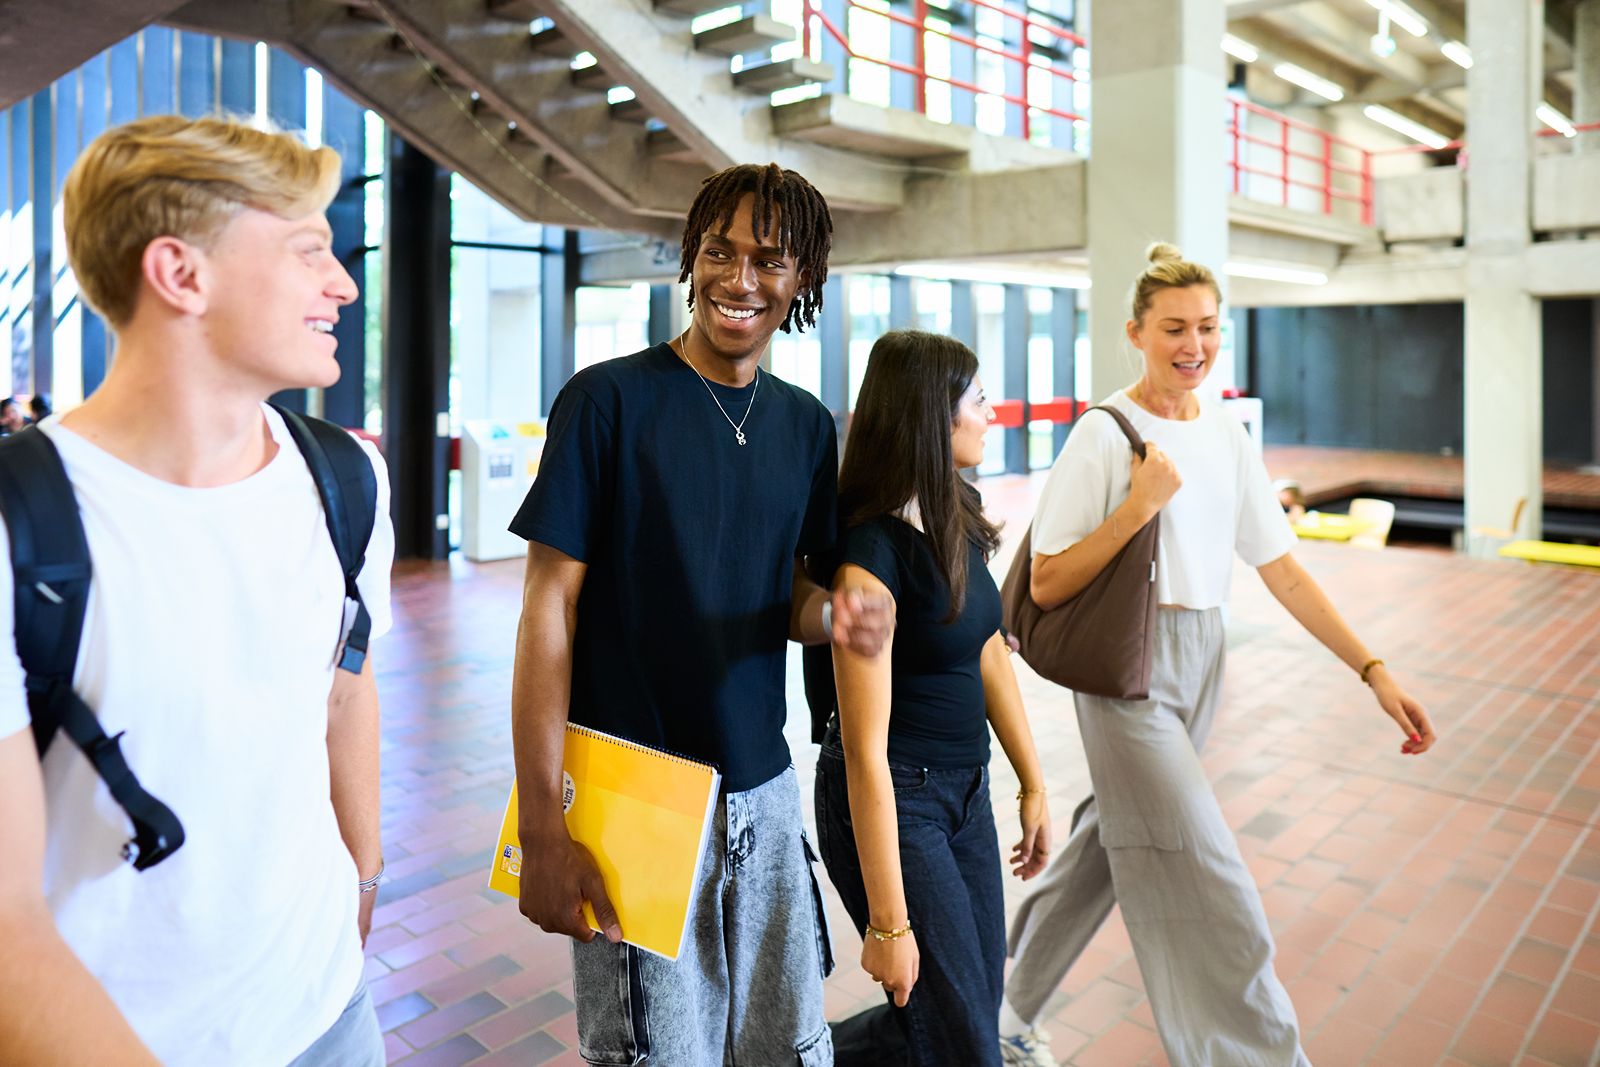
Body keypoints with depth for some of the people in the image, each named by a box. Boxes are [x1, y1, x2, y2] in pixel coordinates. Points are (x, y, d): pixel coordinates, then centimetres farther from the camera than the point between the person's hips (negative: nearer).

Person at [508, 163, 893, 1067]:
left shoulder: (808, 425, 5)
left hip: (763, 789, 5)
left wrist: (835, 614, -13)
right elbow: (550, 610, -11)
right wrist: (542, 828, -15)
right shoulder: (610, 399, -11)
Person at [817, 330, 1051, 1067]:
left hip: (966, 788, 8)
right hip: (891, 803, -8)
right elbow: (866, 751, -22)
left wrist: (1032, 783, 14)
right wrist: (889, 923, -18)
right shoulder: (871, 552, -24)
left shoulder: (960, 517, 1)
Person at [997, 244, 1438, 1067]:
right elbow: (1046, 586, -14)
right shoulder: (1105, 434, -12)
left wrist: (1373, 669, 4)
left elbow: (1280, 568, 8)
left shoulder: (1226, 435, 7)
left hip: (1200, 662, 7)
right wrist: (1138, 507, -22)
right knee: (1211, 899, -5)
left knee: (1114, 841, 18)